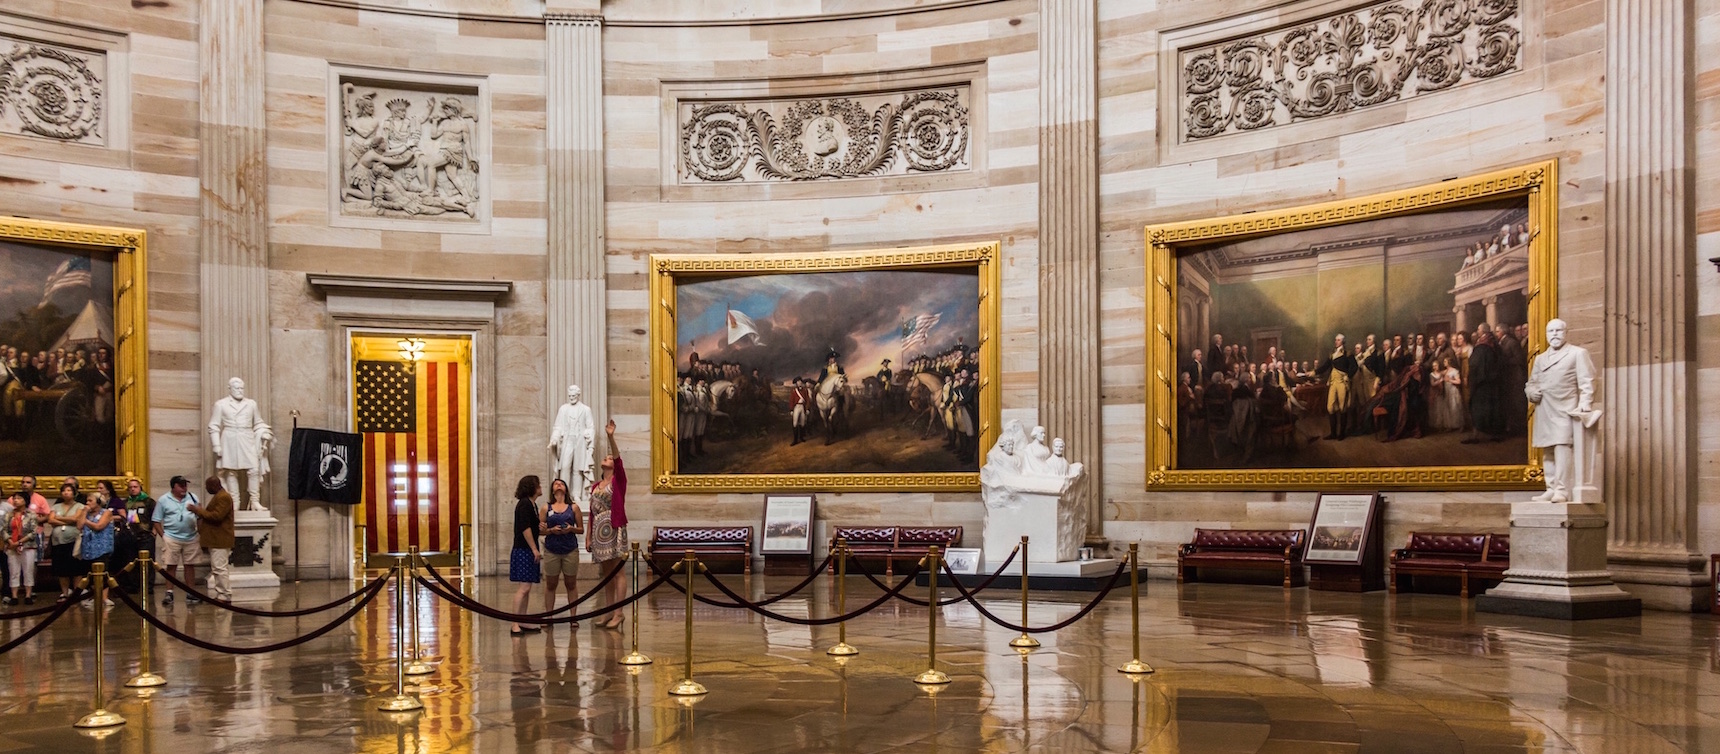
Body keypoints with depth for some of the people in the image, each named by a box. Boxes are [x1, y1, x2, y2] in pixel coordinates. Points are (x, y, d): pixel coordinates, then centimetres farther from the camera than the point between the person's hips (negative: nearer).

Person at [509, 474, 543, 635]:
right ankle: (515, 625, -13)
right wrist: (534, 549, -18)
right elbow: (525, 528, -18)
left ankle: (523, 623, 14)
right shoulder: (524, 504, -11)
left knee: (527, 588, 10)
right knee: (524, 588, -13)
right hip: (523, 551, -10)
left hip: (529, 551, 10)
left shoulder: (532, 504, 17)